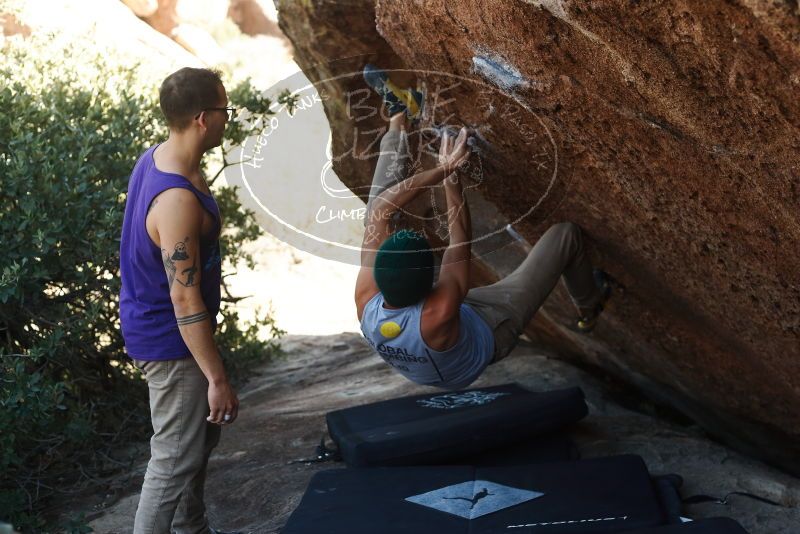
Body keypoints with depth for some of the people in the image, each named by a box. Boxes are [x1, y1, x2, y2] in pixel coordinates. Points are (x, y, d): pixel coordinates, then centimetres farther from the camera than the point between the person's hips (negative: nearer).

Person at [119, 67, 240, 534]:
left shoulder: (156, 157, 0)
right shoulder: (178, 201, -31)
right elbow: (184, 297, -29)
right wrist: (218, 379, -24)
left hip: (156, 327, 10)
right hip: (172, 342, -10)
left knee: (203, 434, 24)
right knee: (177, 460, -1)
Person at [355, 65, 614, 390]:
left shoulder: (365, 301, -36)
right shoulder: (437, 315, -50)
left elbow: (381, 210, -31)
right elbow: (461, 241, -36)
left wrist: (441, 169, -31)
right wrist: (451, 175, -26)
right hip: (489, 332, -4)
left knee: (378, 209, -1)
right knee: (565, 235, -3)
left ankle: (399, 116, 21)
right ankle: (589, 309, 31)